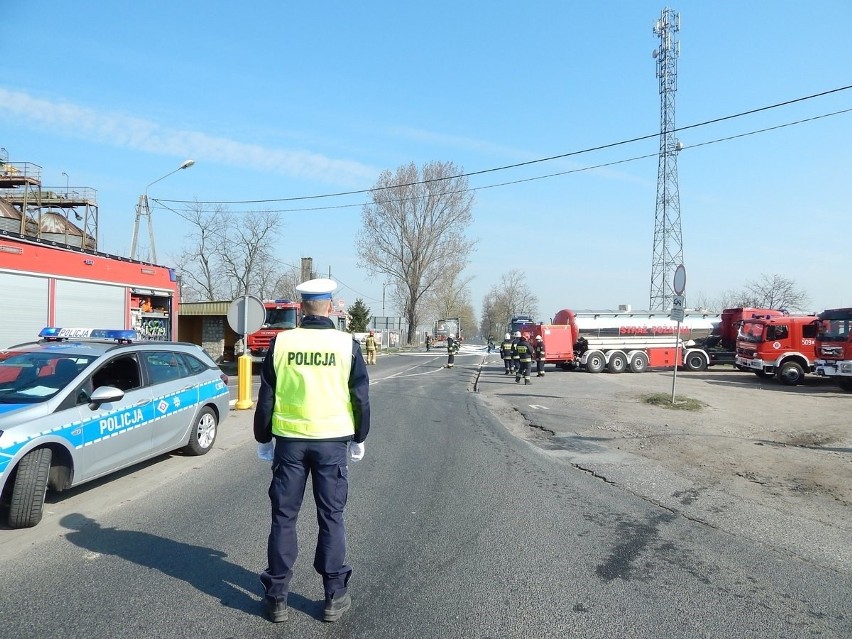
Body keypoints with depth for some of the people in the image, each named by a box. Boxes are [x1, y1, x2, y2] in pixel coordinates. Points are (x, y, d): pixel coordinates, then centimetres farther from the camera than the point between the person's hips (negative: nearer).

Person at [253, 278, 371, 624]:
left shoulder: (281, 342, -3)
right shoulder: (347, 344, -5)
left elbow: (265, 396, 3)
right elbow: (360, 397, 1)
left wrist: (263, 437, 15)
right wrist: (359, 437, 14)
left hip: (289, 439, 1)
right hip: (332, 441, 0)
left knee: (283, 518, 11)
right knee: (331, 518, 10)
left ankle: (277, 597, 20)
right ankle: (334, 596, 18)